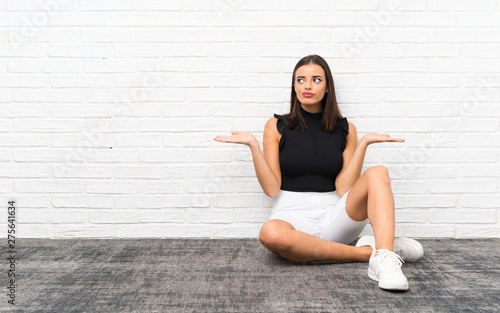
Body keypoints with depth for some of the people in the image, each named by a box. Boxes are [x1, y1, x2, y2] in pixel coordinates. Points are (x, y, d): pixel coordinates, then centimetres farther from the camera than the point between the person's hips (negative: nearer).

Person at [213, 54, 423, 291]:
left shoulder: (345, 129, 9)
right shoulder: (276, 126, 6)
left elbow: (343, 189, -1)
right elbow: (272, 188, -1)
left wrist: (363, 144, -7)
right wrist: (253, 145, -10)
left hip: (332, 214, 2)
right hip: (291, 213, -1)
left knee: (377, 173, -22)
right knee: (270, 234, -38)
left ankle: (385, 260, -39)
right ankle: (367, 251, -24)